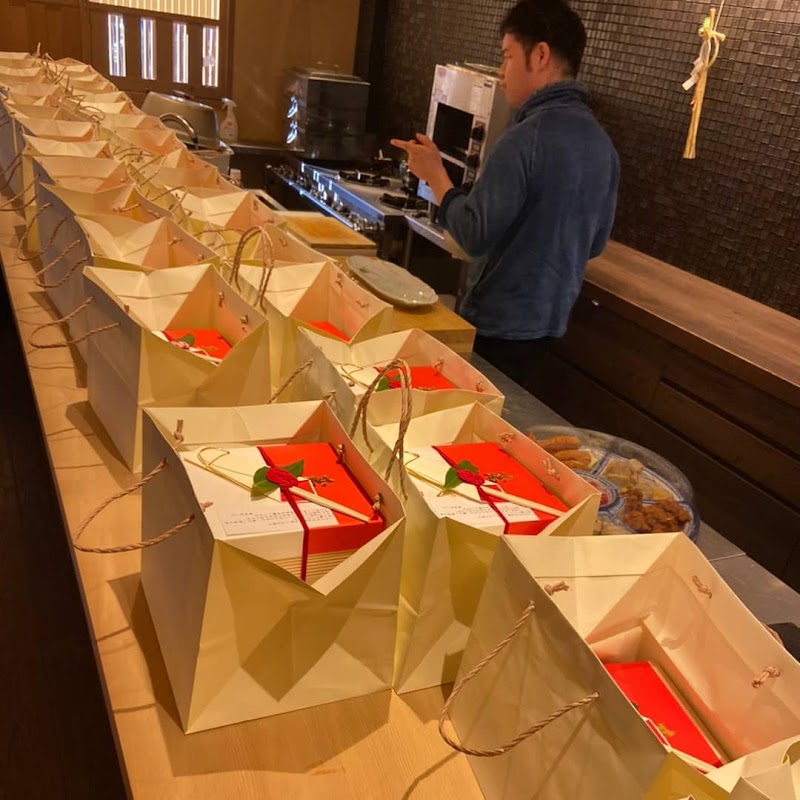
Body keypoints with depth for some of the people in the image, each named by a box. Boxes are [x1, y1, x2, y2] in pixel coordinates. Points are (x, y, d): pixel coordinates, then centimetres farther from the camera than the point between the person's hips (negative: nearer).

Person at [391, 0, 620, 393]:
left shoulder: (527, 137, -21)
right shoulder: (602, 144, 5)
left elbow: (473, 235, -21)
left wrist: (434, 173, -9)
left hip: (497, 324, -8)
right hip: (548, 320, 8)